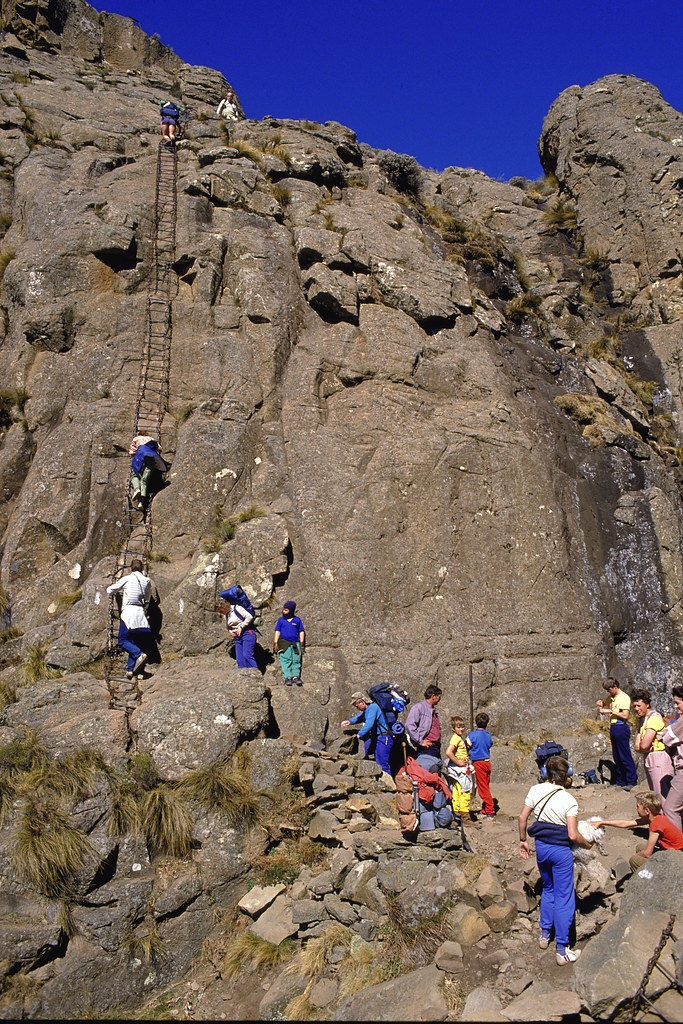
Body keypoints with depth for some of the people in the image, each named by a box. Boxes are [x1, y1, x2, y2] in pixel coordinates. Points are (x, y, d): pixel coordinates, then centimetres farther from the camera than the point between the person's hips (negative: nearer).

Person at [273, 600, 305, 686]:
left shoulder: (297, 620, 12)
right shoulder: (281, 619, 12)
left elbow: (301, 632, 14)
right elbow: (277, 632, 11)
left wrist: (302, 643, 7)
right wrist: (275, 643, 2)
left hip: (295, 643, 1)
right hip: (284, 643, -1)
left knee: (296, 660, -3)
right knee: (286, 660, -8)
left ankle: (296, 676, 2)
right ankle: (287, 677, -7)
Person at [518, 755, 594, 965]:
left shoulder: (535, 790, -6)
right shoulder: (569, 800, -18)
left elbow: (522, 818, -2)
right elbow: (573, 835, -19)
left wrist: (523, 840, 12)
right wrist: (587, 845, 1)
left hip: (541, 846, 5)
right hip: (561, 851, -5)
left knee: (548, 889, 26)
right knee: (564, 898, 7)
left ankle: (545, 935, 36)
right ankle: (562, 950, 12)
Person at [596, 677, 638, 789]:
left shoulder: (624, 697, -11)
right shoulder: (612, 697, 15)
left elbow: (625, 715, -19)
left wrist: (610, 711, -17)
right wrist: (602, 706, 10)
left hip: (621, 728, -9)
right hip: (613, 728, 9)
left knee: (625, 757, -6)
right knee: (616, 757, 11)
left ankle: (632, 782, -1)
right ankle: (620, 781, 17)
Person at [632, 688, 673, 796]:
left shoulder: (654, 718, -15)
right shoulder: (643, 719, 15)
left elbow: (644, 746, -20)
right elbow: (637, 746, 10)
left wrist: (640, 747, 2)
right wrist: (648, 748, -10)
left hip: (659, 759, -10)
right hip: (649, 760, 10)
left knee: (662, 796, -11)